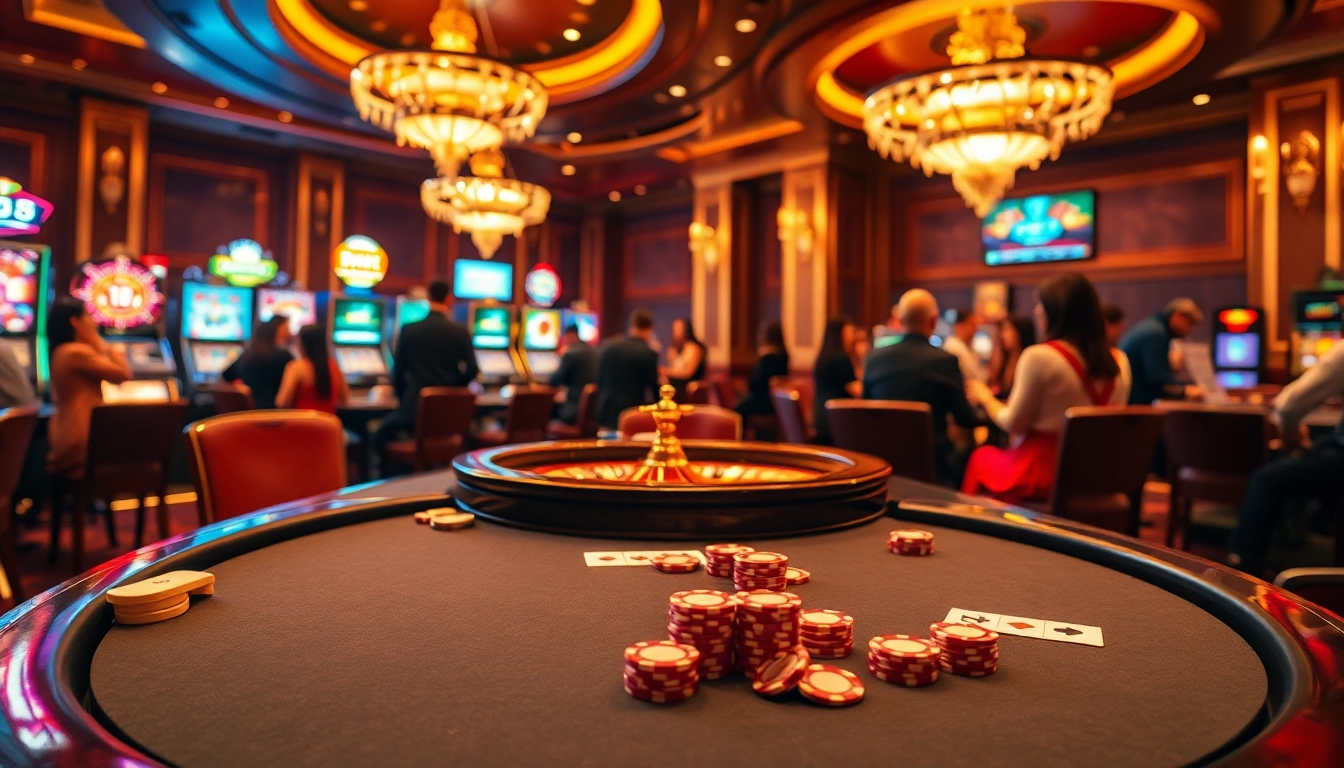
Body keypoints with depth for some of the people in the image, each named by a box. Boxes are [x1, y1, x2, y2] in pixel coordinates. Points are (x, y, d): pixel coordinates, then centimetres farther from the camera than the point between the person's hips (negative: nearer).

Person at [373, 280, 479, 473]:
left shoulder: (409, 330, -4)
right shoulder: (461, 331, -2)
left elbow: (398, 371, 1)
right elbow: (472, 371, -1)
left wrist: (402, 398, 17)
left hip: (416, 405, -2)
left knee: (381, 436, 21)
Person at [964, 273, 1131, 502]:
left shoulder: (1038, 356, -18)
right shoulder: (1119, 361, 0)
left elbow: (1013, 423, -11)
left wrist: (985, 398, 7)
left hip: (1041, 471, -6)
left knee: (982, 456, 24)